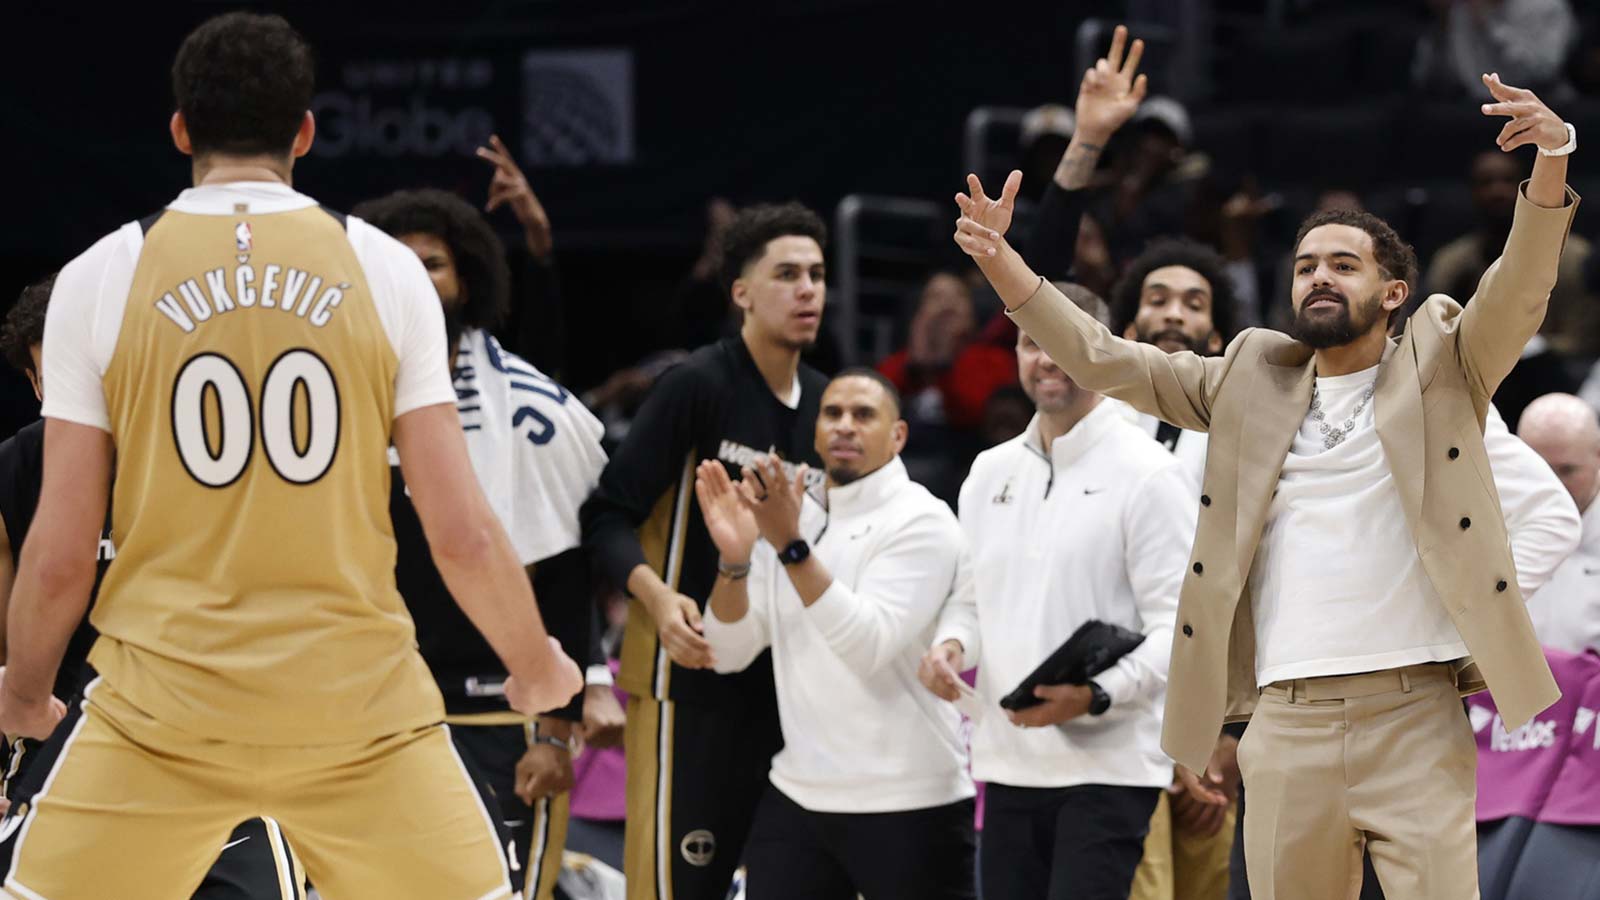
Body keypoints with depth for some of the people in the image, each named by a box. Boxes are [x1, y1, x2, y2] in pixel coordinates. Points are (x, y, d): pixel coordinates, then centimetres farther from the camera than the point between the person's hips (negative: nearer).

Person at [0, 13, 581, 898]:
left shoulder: (99, 278, 0)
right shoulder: (385, 269, 1)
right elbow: (460, 533, -1)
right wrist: (537, 670, 16)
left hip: (162, 705, 0)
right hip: (356, 695, 0)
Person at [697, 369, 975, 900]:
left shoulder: (920, 522, -8)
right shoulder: (785, 515, 11)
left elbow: (869, 643, -22)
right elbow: (729, 653, 4)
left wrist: (792, 546, -28)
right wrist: (734, 558, -13)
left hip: (909, 805, -6)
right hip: (798, 796, 6)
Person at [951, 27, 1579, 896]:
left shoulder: (1439, 366, 8)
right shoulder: (1255, 376, 16)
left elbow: (1518, 292, -8)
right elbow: (1107, 361, 13)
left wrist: (1550, 162, -28)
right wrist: (1002, 263, -2)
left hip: (1416, 718, -3)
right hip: (1286, 725, 3)